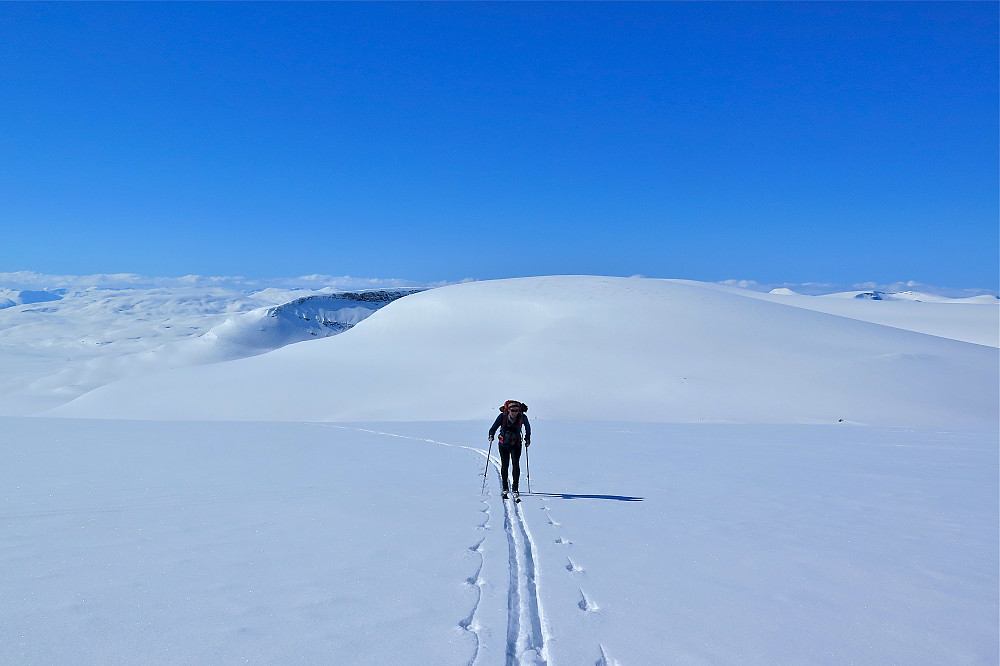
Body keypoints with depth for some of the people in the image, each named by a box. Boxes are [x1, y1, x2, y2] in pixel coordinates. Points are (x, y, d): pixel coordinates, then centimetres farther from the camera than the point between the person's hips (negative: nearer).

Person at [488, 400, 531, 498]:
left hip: (516, 445, 0)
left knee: (516, 464, -12)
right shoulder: (502, 416, -17)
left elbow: (527, 427, 7)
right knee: (504, 465, 1)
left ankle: (515, 488, -6)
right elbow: (494, 427, -9)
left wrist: (527, 439, 3)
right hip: (503, 444, 0)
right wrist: (491, 435, -26)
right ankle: (505, 488, 15)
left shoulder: (522, 417, -14)